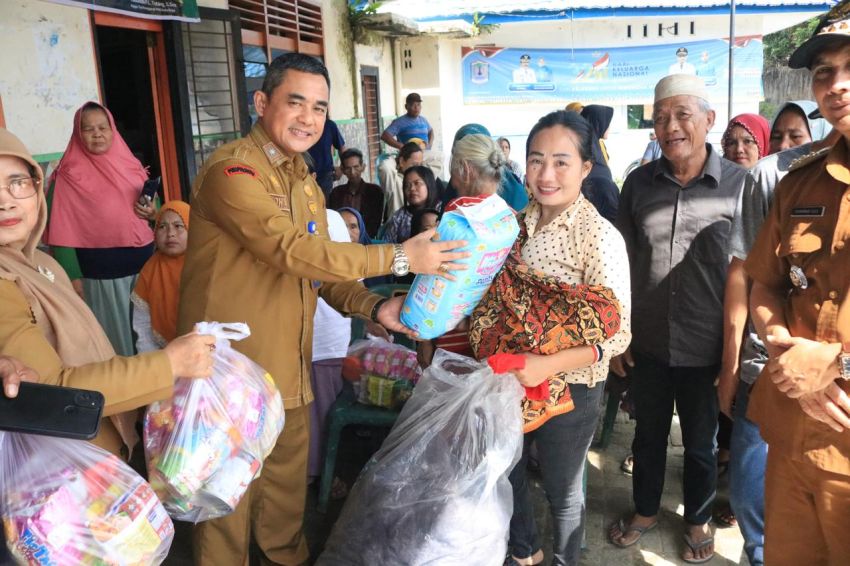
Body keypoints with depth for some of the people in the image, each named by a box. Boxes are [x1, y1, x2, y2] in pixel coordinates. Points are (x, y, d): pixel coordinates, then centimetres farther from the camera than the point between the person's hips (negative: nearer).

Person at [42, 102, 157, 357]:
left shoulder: (130, 163, 9)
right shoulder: (69, 174, -7)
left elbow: (153, 203, 20)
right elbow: (63, 229, -10)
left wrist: (153, 213, -4)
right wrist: (73, 277, -16)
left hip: (145, 260, 5)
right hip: (102, 269, -5)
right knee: (116, 333, 4)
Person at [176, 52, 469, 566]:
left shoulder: (304, 181, 13)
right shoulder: (232, 171, -17)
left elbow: (319, 268, 11)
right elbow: (291, 251, -26)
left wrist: (373, 307, -7)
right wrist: (398, 258, -22)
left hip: (289, 366, 8)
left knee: (289, 479, 22)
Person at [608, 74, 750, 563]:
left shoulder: (740, 184, -10)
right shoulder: (639, 183, -1)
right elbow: (623, 263, 5)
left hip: (707, 350, -2)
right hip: (648, 344, 3)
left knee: (701, 444, 17)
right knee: (649, 434, 20)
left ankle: (699, 522, 42)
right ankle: (646, 511, 43)